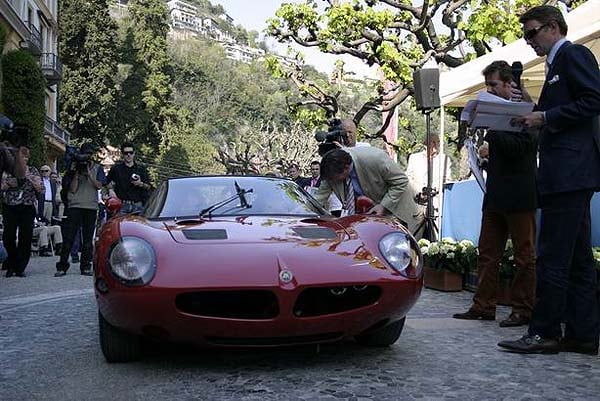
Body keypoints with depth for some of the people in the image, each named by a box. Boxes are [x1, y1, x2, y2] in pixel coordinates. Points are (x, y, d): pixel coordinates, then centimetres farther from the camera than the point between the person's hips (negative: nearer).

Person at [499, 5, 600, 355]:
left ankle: (544, 333, -3)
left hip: (570, 171, -10)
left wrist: (545, 117, -13)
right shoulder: (559, 62, 24)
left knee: (553, 255, -8)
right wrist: (534, 120, 10)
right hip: (570, 173, 10)